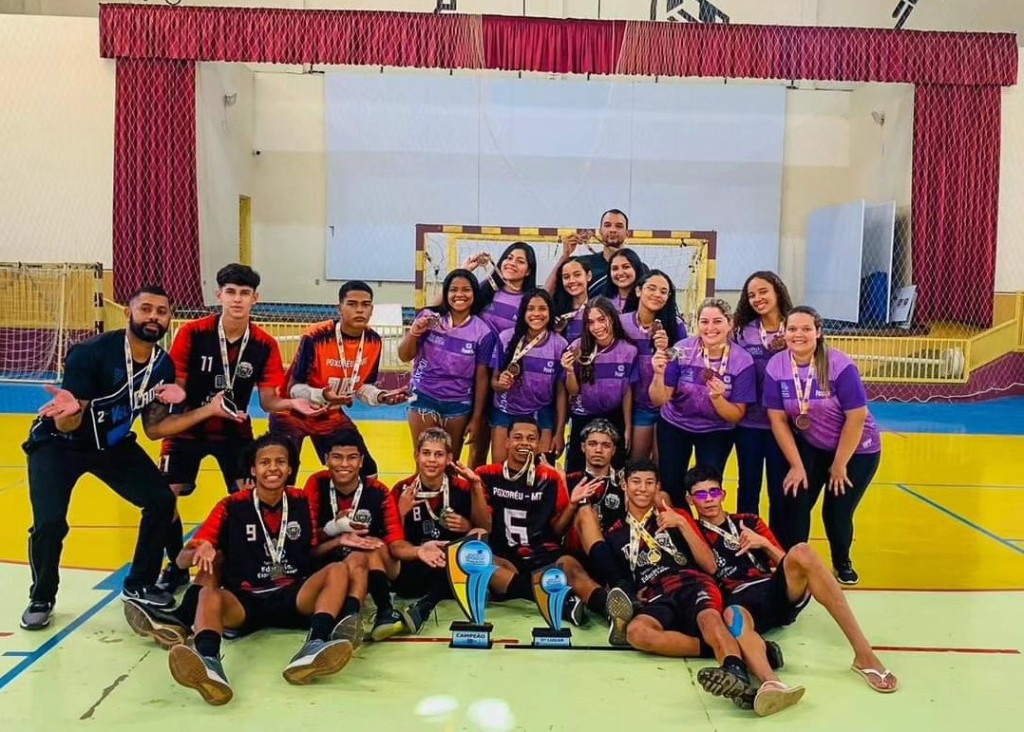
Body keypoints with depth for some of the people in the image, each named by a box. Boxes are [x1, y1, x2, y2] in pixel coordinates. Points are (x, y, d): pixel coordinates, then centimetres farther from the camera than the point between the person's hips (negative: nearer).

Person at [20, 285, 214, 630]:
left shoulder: (163, 365, -11)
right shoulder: (91, 352, -29)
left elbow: (154, 429, -3)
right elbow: (66, 426, -28)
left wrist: (209, 409, -12)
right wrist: (70, 410, -52)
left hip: (113, 443, 5)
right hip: (59, 442, -5)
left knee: (161, 500, -6)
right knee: (50, 522, -19)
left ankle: (139, 585, 13)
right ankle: (42, 598, 11)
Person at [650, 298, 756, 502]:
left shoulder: (742, 361, -17)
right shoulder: (681, 350, -18)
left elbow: (736, 416, -13)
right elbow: (658, 401, -15)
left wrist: (717, 398, -32)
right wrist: (659, 375, -34)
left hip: (716, 432, 0)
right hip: (674, 426, 1)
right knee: (670, 488, 6)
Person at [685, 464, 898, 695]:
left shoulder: (749, 522, 23)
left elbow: (785, 563, 19)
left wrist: (764, 544, 0)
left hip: (778, 590, 3)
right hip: (740, 601, -3)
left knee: (801, 553, -28)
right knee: (733, 617, -39)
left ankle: (864, 654, -30)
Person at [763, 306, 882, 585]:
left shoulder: (840, 365, -26)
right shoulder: (775, 367, -16)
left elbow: (857, 418, -21)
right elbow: (778, 419, -10)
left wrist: (839, 465, -14)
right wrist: (796, 465, -10)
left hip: (857, 450, -2)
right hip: (811, 447, 3)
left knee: (837, 511, -1)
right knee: (794, 502, -10)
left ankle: (842, 563, 29)